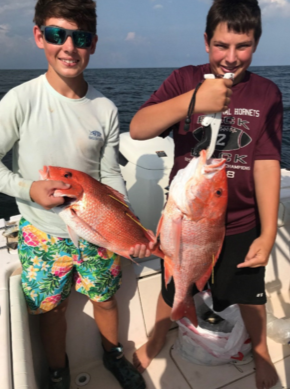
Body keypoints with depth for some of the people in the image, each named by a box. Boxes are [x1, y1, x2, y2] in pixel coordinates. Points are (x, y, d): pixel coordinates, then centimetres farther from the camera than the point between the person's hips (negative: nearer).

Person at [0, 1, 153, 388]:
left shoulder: (105, 108, -7)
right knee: (53, 309, 16)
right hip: (44, 235, -2)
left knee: (106, 299, 20)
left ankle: (114, 354, 51)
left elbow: (111, 175, -2)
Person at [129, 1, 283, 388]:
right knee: (173, 289, 21)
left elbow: (267, 164, -9)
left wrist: (268, 233, -12)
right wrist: (194, 100, -40)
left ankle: (261, 351, 53)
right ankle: (156, 339, 53)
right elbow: (137, 129, -23)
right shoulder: (185, 79, -10)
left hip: (242, 224, 1)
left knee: (250, 294, 21)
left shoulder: (267, 93, -7)